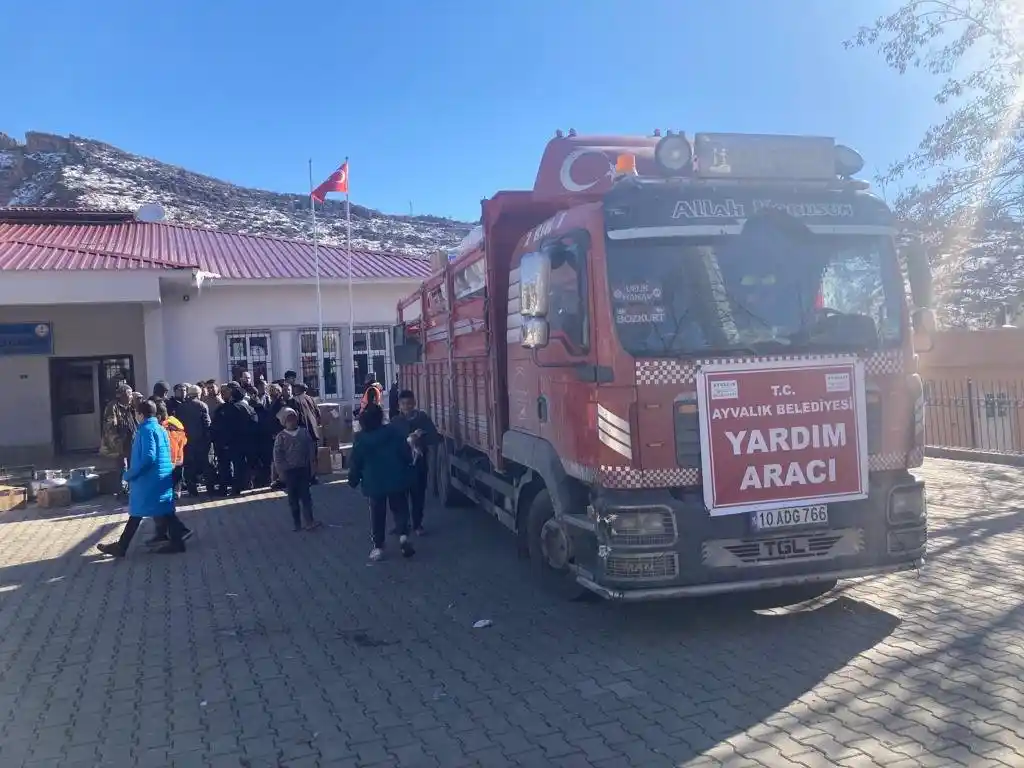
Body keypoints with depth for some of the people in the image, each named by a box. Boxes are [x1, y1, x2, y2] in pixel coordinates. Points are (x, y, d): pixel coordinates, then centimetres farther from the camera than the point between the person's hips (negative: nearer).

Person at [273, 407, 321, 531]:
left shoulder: (304, 433, 0)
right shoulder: (281, 437, -5)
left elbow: (311, 450, 3)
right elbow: (277, 456, -3)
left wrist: (311, 466, 0)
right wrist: (281, 472, -6)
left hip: (303, 469, 1)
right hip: (289, 470, -1)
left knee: (305, 495, -2)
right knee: (293, 498, 8)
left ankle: (309, 521, -2)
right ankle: (297, 523, 16)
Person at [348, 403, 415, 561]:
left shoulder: (360, 438, -8)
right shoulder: (395, 431, -8)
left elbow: (355, 463, -2)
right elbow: (406, 454, -5)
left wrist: (353, 480, 12)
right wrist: (408, 470, 12)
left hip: (374, 482, 0)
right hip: (397, 479, 0)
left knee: (377, 515, 10)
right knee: (400, 509, 12)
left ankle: (378, 547, 13)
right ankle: (403, 535, -10)